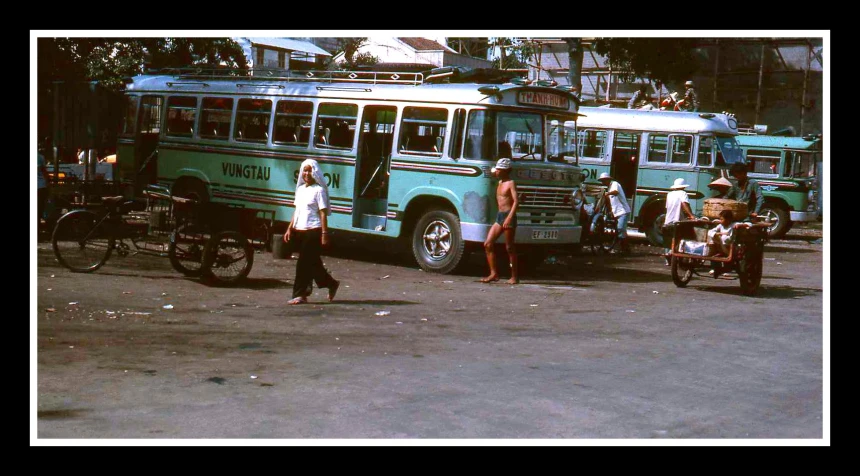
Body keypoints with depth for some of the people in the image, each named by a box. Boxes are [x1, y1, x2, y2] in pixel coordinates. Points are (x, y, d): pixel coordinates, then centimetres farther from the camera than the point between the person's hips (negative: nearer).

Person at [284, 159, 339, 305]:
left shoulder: (318, 190, -7)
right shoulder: (300, 189, 14)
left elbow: (323, 213, -11)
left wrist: (324, 233, -16)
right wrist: (290, 228, 15)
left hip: (313, 231, -7)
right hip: (299, 231, 7)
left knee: (304, 263, -7)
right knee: (312, 263, 13)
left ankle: (300, 294, -2)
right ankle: (331, 284, 28)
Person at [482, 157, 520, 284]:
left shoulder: (510, 183, -8)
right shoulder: (500, 182, 17)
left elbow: (516, 202, -18)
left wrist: (509, 217, -26)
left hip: (508, 216, -9)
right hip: (499, 216, 9)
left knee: (509, 247, -3)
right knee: (488, 244, 0)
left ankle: (514, 276, 4)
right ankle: (494, 273, 3)